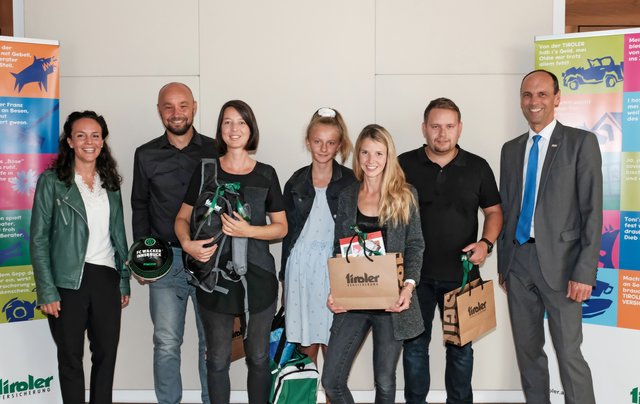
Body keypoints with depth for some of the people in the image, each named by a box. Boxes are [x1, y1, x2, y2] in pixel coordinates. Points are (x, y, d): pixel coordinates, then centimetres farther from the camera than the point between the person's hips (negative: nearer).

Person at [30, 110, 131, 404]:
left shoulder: (110, 182, 11)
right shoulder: (52, 181, -2)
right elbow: (39, 239, -5)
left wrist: (125, 281, 9)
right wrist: (47, 291, -12)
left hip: (107, 279, 4)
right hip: (69, 281, -3)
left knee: (106, 354, 7)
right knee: (71, 357, 8)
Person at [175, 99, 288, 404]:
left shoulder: (266, 174, 4)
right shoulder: (205, 170, 4)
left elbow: (281, 227, 4)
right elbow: (182, 219, 8)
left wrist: (247, 230, -13)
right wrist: (187, 244, -13)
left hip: (257, 276, 0)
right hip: (215, 274, 0)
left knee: (258, 358, 9)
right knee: (217, 360, 8)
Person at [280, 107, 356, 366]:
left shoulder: (350, 182, 0)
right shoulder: (296, 182, 7)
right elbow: (287, 230, 11)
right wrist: (284, 275, 10)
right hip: (301, 264, 2)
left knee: (332, 343, 1)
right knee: (305, 343, 7)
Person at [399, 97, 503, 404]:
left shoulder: (478, 167, 1)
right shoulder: (404, 164, -2)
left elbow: (494, 211, 8)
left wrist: (486, 243, -10)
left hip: (462, 273, 1)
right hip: (416, 273, 0)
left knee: (461, 346, 12)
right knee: (415, 344, 9)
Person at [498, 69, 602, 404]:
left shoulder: (581, 142, -3)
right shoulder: (511, 149, 12)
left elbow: (592, 211, -8)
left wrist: (585, 272, -14)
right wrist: (502, 263, 12)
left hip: (558, 260, -5)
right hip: (517, 259, 5)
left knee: (569, 355, -3)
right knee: (527, 350, 13)